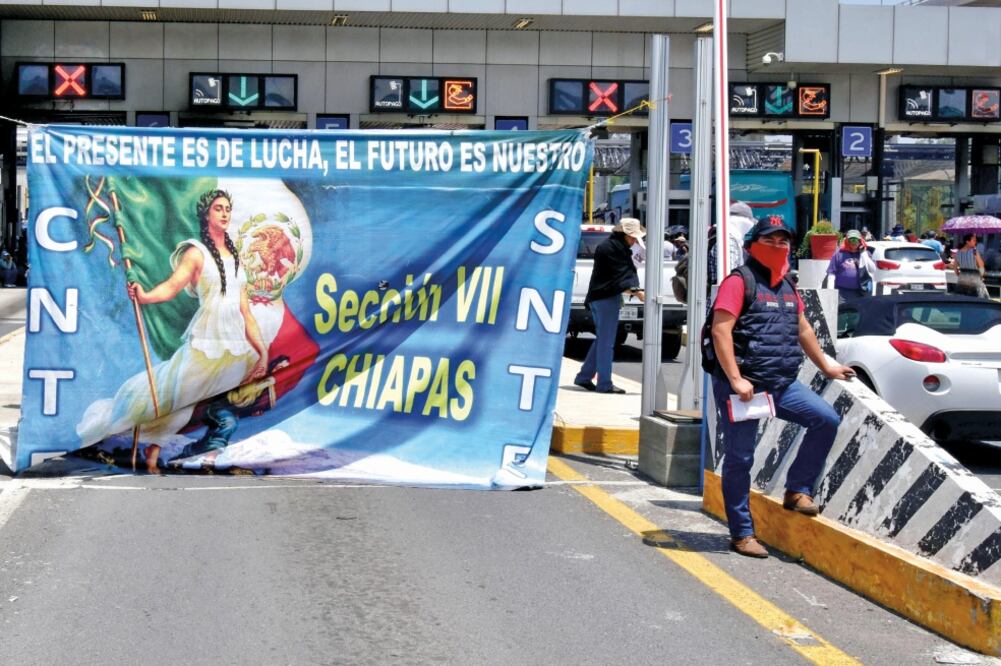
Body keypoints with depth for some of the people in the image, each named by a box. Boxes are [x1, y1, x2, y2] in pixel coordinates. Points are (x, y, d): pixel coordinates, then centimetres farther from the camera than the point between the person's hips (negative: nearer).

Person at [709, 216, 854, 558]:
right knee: (739, 459, -1)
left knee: (827, 420, -5)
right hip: (744, 386, -7)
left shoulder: (786, 287, 17)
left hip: (783, 384, 7)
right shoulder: (739, 281, -7)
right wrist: (735, 379, -21)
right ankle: (742, 534, 8)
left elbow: (802, 329, 30)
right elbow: (720, 331, -15)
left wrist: (826, 366, 33)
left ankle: (797, 491, 7)